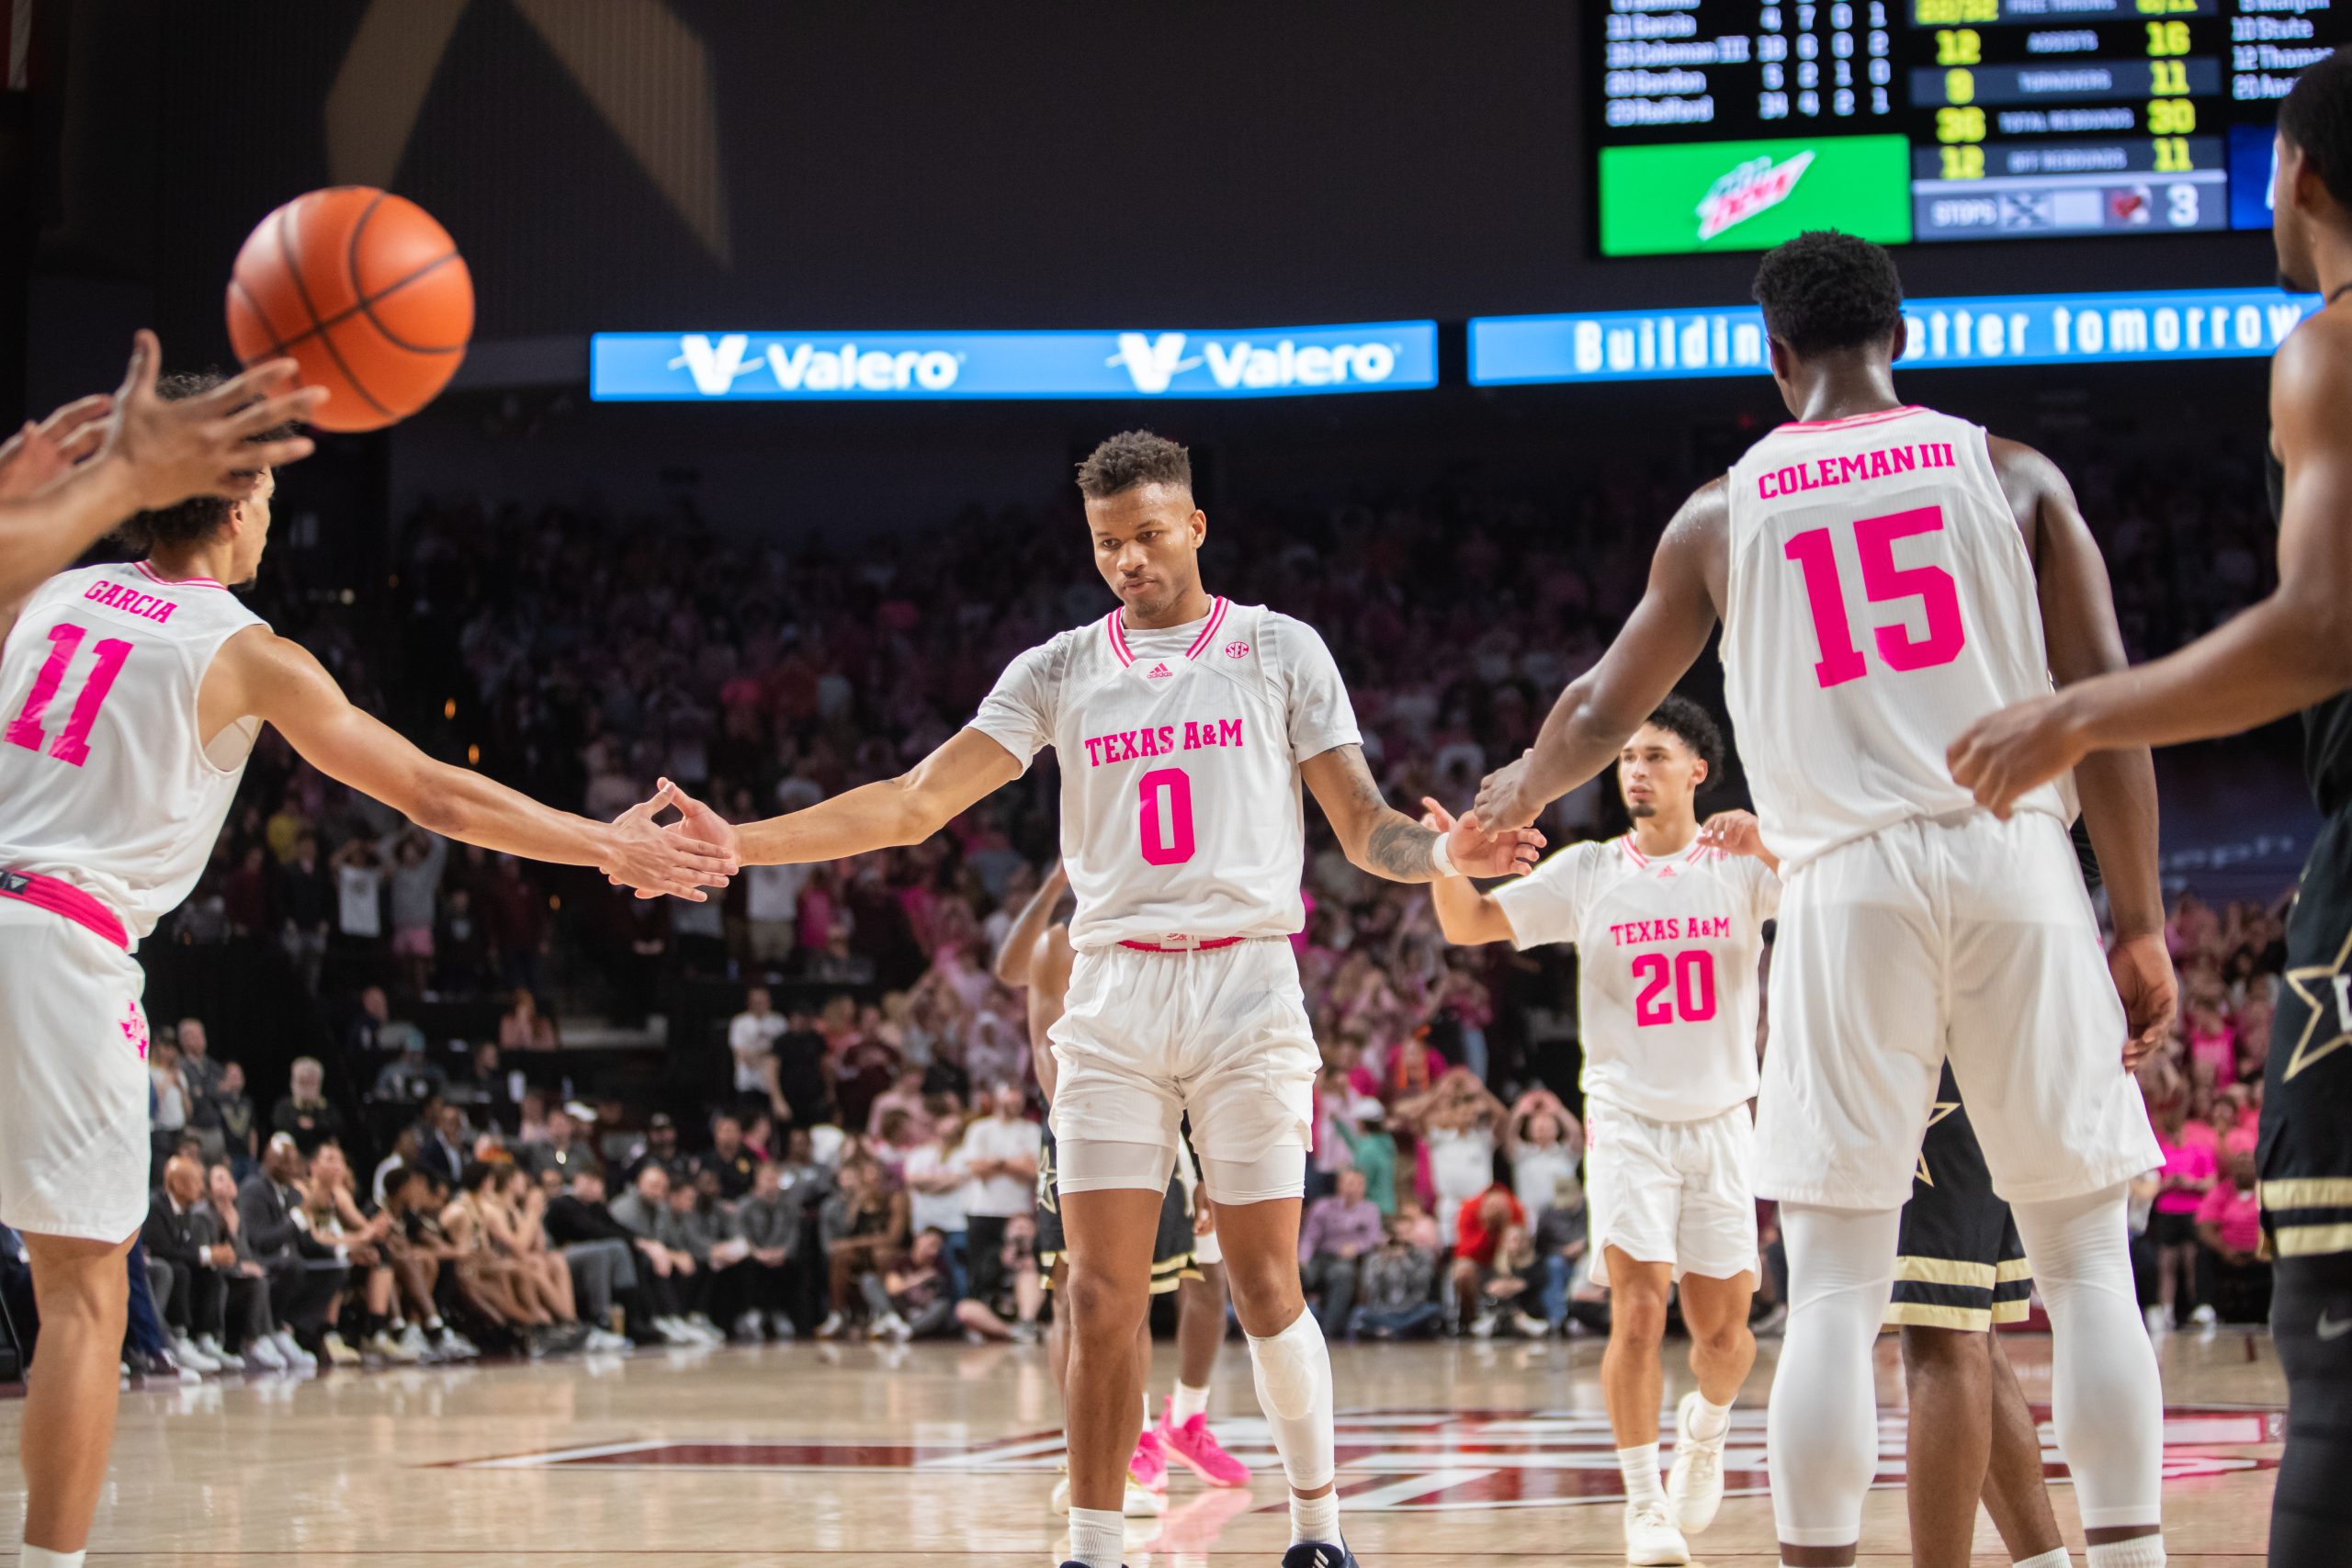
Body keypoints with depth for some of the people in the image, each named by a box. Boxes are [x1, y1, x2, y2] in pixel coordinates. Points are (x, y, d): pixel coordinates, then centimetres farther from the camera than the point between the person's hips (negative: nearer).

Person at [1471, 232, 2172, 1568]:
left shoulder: (1723, 514, 11)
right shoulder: (2009, 474, 8)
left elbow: (1603, 713, 23)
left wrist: (1518, 793, 44)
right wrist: (2143, 927, 7)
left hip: (1849, 882, 0)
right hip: (2016, 862, 0)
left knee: (1837, 1287, 2)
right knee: (2086, 1259, 6)